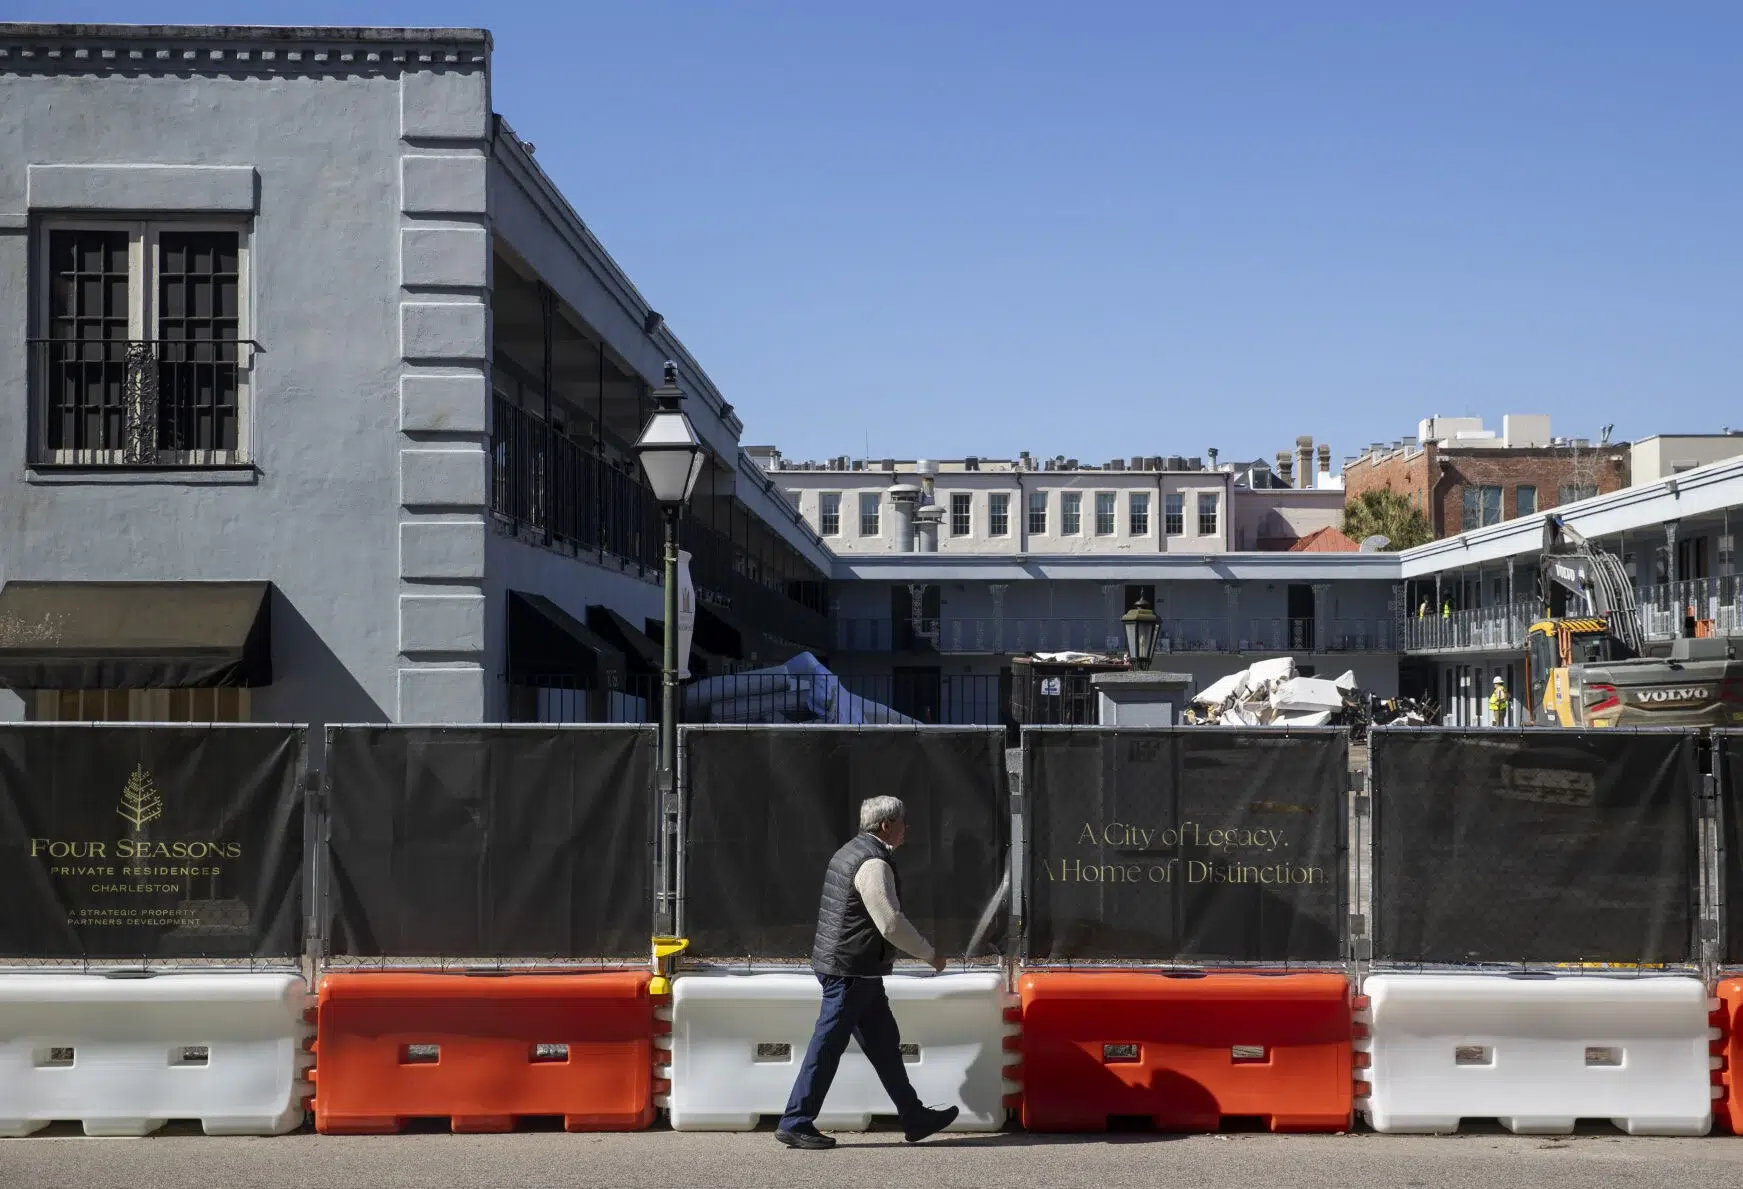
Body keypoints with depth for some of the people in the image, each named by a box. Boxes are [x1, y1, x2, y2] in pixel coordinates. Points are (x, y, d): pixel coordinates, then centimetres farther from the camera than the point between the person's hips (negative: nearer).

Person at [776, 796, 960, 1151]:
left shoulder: (850, 853, 14)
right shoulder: (873, 864, -18)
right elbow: (891, 923, -21)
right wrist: (930, 955, -9)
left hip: (855, 972, 11)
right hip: (852, 971, -11)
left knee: (883, 1043, 14)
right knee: (828, 1046, -4)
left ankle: (914, 1118, 20)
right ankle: (795, 1124, 2)